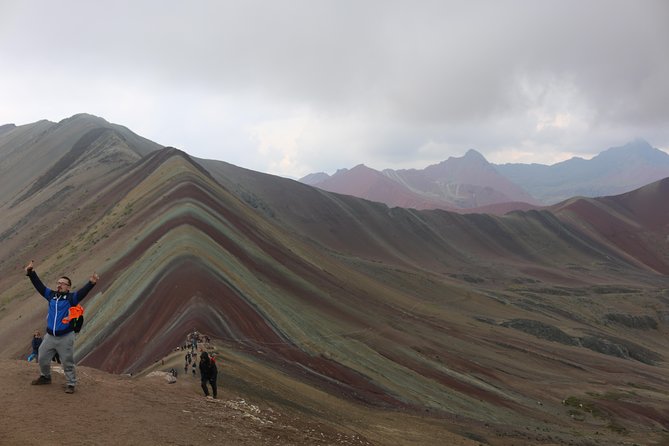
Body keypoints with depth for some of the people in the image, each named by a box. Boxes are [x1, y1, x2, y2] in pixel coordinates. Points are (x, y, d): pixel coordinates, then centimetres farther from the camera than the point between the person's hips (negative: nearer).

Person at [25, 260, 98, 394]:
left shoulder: (71, 297, -7)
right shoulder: (51, 295, 7)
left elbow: (82, 292, -23)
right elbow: (39, 286, 11)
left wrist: (91, 283, -41)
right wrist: (31, 273, 7)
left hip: (65, 337, -5)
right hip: (50, 336, 6)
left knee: (67, 362, -1)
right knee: (42, 358, 19)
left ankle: (71, 384, 11)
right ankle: (45, 377, 42)